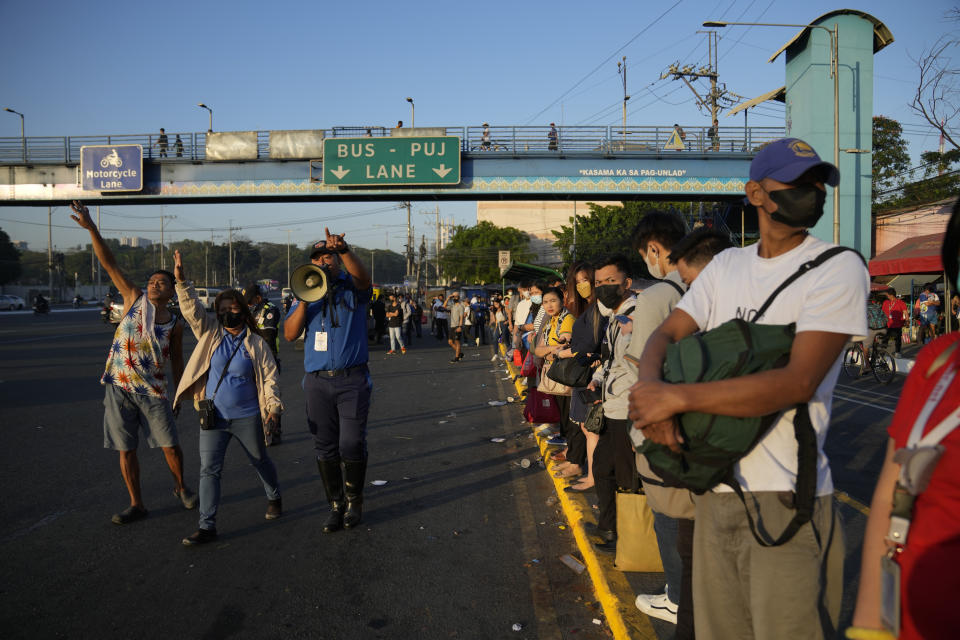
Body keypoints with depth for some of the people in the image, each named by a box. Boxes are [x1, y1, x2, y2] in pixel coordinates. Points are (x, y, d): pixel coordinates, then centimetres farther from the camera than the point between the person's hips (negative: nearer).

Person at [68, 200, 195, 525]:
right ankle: (136, 504, 19)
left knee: (171, 446, 3)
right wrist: (91, 228, -14)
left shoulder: (175, 324, 1)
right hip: (119, 387, 0)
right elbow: (108, 263, -6)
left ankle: (181, 487, 31)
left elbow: (177, 362, 9)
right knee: (126, 449, 6)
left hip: (153, 391, 0)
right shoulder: (134, 298, 0)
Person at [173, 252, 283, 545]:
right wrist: (182, 282, -20)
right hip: (213, 418, 2)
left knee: (260, 462, 16)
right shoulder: (210, 334, 3)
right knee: (209, 469, -2)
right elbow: (192, 310, -7)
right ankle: (207, 526, 4)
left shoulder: (257, 344, -1)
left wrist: (273, 406, -12)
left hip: (247, 417, -1)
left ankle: (274, 497, 43)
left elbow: (270, 376, -2)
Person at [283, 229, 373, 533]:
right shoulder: (305, 295, 13)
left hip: (352, 380, -3)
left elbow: (362, 276, -22)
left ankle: (354, 502, 18)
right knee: (325, 448, 7)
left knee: (352, 445, -3)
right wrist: (304, 301, -11)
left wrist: (343, 250, -39)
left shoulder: (352, 289, 3)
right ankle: (336, 505, 19)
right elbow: (290, 334, 3)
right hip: (318, 382, 3)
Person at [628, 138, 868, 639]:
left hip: (787, 498, -5)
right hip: (714, 489, 5)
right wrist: (651, 389, -18)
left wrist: (677, 398, -20)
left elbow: (798, 381, -18)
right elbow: (665, 335, 6)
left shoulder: (838, 268, -6)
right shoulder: (727, 265, 12)